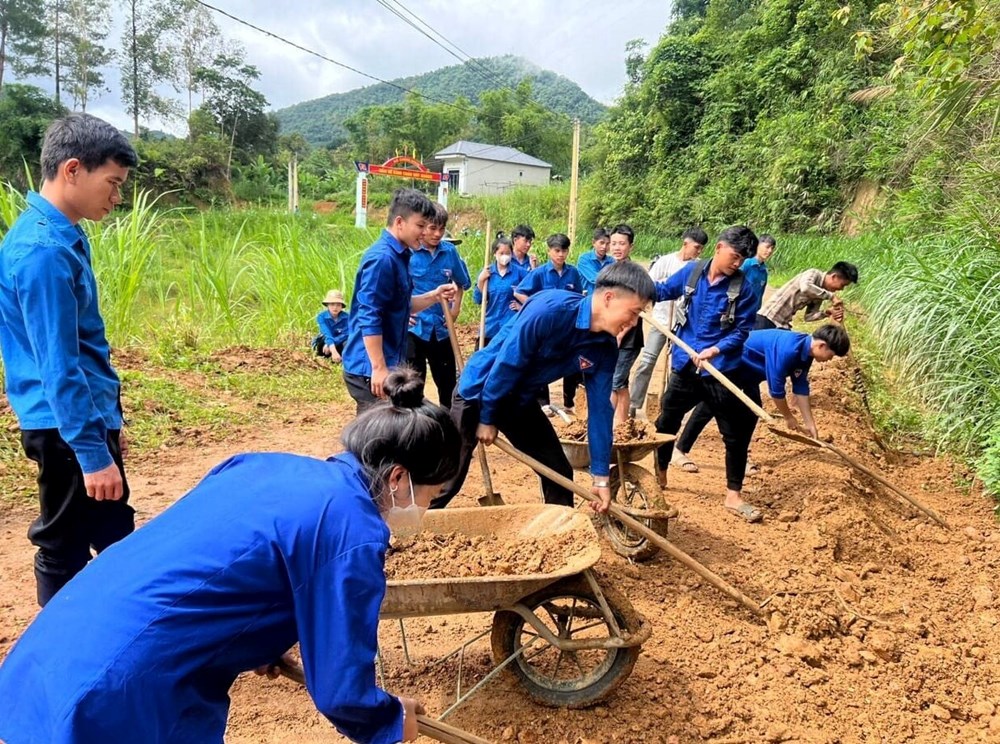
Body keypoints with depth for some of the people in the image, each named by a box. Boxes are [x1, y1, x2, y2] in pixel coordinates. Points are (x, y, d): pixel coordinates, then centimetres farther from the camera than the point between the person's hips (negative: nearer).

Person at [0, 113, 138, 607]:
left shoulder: (62, 236, 9)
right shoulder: (43, 250, -21)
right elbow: (58, 367, -23)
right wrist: (93, 452, -21)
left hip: (85, 418, 9)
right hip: (67, 428, -9)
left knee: (115, 539, 19)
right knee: (65, 551, 6)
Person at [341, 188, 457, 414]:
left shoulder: (398, 256, 11)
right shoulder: (382, 258, -19)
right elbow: (369, 319, -23)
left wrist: (434, 296, 6)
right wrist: (379, 368, -23)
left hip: (388, 363, 10)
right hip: (369, 368, -10)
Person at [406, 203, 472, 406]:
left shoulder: (449, 251, 0)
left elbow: (462, 282, 16)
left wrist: (456, 307, 5)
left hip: (441, 328, 4)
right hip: (414, 328, -4)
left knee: (448, 383, 16)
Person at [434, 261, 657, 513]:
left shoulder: (605, 348, -9)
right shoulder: (550, 309, -31)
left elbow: (600, 409, -5)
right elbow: (507, 364, -25)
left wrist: (601, 475, -4)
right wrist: (487, 418, -15)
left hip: (520, 400, 7)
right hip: (479, 390, -6)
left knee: (559, 472, 7)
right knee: (448, 480, 0)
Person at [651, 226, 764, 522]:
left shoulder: (743, 289, -10)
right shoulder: (691, 271, -2)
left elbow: (742, 331, -12)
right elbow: (664, 291, 13)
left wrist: (714, 351, -26)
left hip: (721, 370, -2)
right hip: (684, 365, 2)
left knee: (736, 433, 3)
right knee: (667, 421, 15)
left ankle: (733, 496, 16)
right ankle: (659, 474, 36)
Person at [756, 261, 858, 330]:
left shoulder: (820, 292, 9)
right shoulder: (814, 274, -14)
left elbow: (809, 315, 7)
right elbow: (805, 288, -37)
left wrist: (826, 313, -12)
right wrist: (831, 296, -29)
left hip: (783, 324, 9)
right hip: (768, 318, -9)